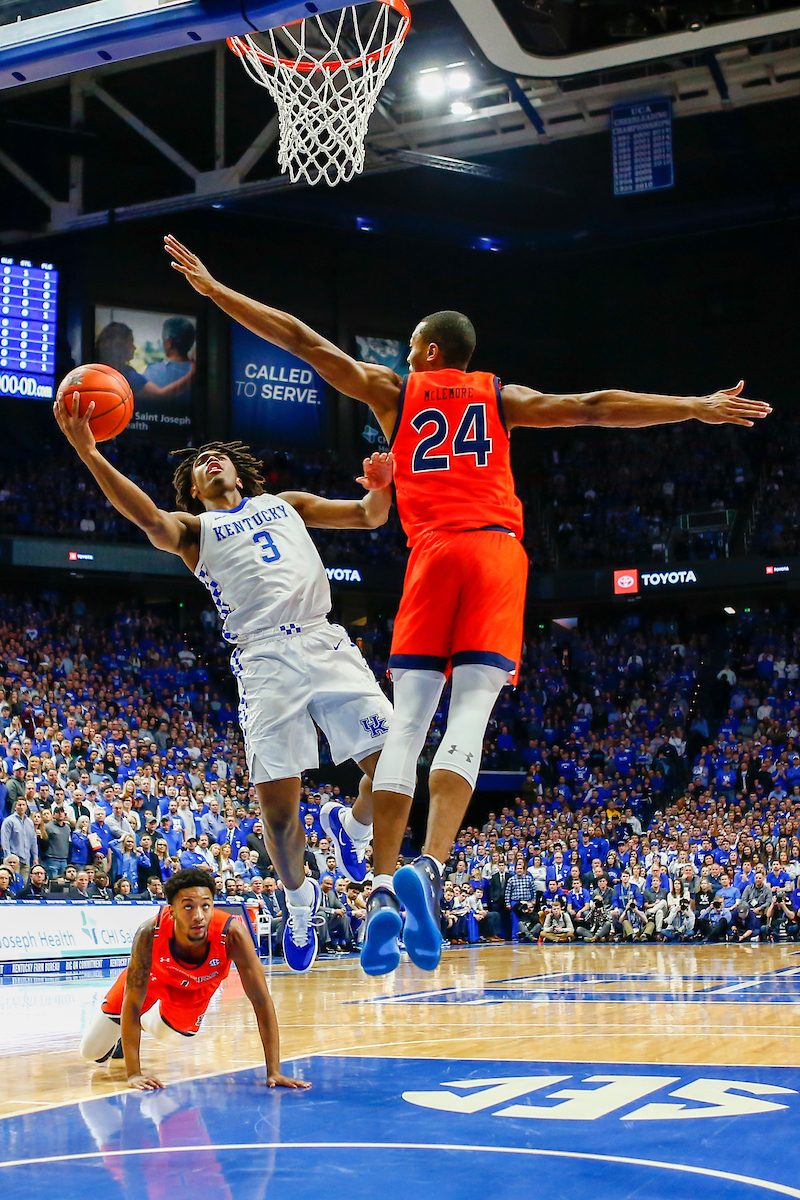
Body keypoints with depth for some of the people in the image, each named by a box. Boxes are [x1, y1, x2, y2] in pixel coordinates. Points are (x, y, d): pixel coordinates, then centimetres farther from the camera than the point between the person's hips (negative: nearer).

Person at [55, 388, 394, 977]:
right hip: (265, 659, -2)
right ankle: (299, 896, 19)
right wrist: (88, 452, -21)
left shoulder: (287, 503, 27)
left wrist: (380, 486, -4)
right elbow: (148, 517, -6)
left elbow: (368, 516, 22)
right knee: (278, 807, -9)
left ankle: (352, 824, 23)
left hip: (325, 643, 2)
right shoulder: (194, 527, 17)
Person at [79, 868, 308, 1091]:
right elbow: (132, 1003, -34)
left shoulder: (233, 934, -42)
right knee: (92, 1054, 1)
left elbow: (262, 1002, -36)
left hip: (198, 986, 1)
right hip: (154, 975, -1)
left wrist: (274, 1072, -39)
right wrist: (133, 1073, -38)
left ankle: (145, 1020, 45)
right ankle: (123, 1034, 34)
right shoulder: (149, 934, -41)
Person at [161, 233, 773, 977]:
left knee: (408, 722, -2)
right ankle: (428, 868, -28)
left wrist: (212, 288, 25)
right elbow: (593, 407, 13)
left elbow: (303, 342, 19)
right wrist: (697, 409, 15)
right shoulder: (500, 398, 21)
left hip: (433, 554, 0)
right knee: (469, 718, -10)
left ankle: (383, 887, -13)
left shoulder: (393, 392, 19)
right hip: (498, 552, 0)